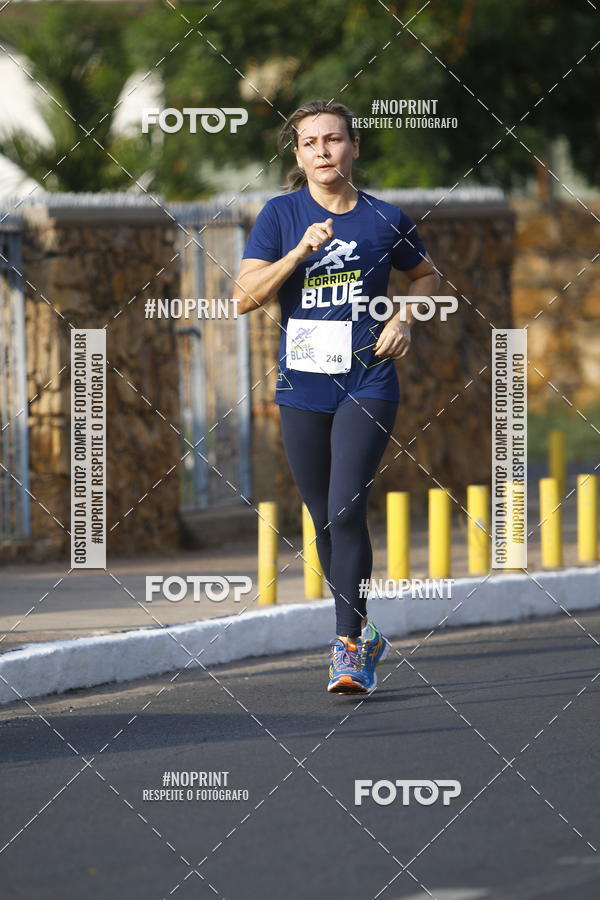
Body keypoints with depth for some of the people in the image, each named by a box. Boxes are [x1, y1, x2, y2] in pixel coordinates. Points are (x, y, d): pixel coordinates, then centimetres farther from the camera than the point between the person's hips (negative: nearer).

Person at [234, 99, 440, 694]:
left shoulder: (384, 219, 2)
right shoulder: (281, 215, 1)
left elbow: (425, 275, 21)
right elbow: (245, 296, -7)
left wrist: (404, 321, 2)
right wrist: (300, 252, -20)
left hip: (368, 383, -2)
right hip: (302, 388, 2)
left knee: (346, 511, -16)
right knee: (324, 521, 10)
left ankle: (349, 647, -14)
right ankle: (361, 633, 28)